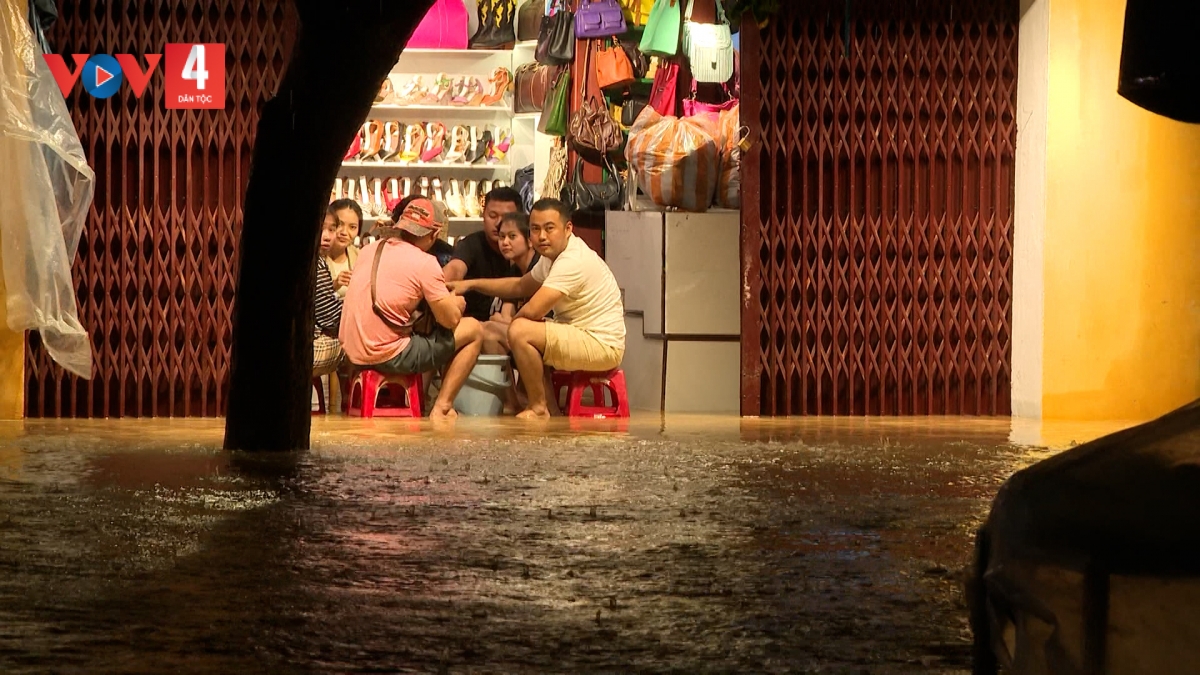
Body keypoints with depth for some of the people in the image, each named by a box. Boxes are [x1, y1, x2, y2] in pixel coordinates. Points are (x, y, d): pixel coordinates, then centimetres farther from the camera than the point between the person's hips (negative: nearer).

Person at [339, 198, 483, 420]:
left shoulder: (370, 249, 8)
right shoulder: (424, 263, -12)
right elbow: (450, 320, -9)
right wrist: (456, 303, 15)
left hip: (352, 355, 7)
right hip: (387, 358, -7)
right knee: (473, 330, 6)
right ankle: (441, 409, 4)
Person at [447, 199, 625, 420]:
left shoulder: (573, 261, -23)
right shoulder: (555, 254, 10)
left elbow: (532, 310, -28)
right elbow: (520, 286, 24)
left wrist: (508, 320, -5)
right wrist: (471, 284, 14)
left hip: (603, 346, -11)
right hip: (580, 338, 11)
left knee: (520, 332, -22)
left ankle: (538, 408, -9)